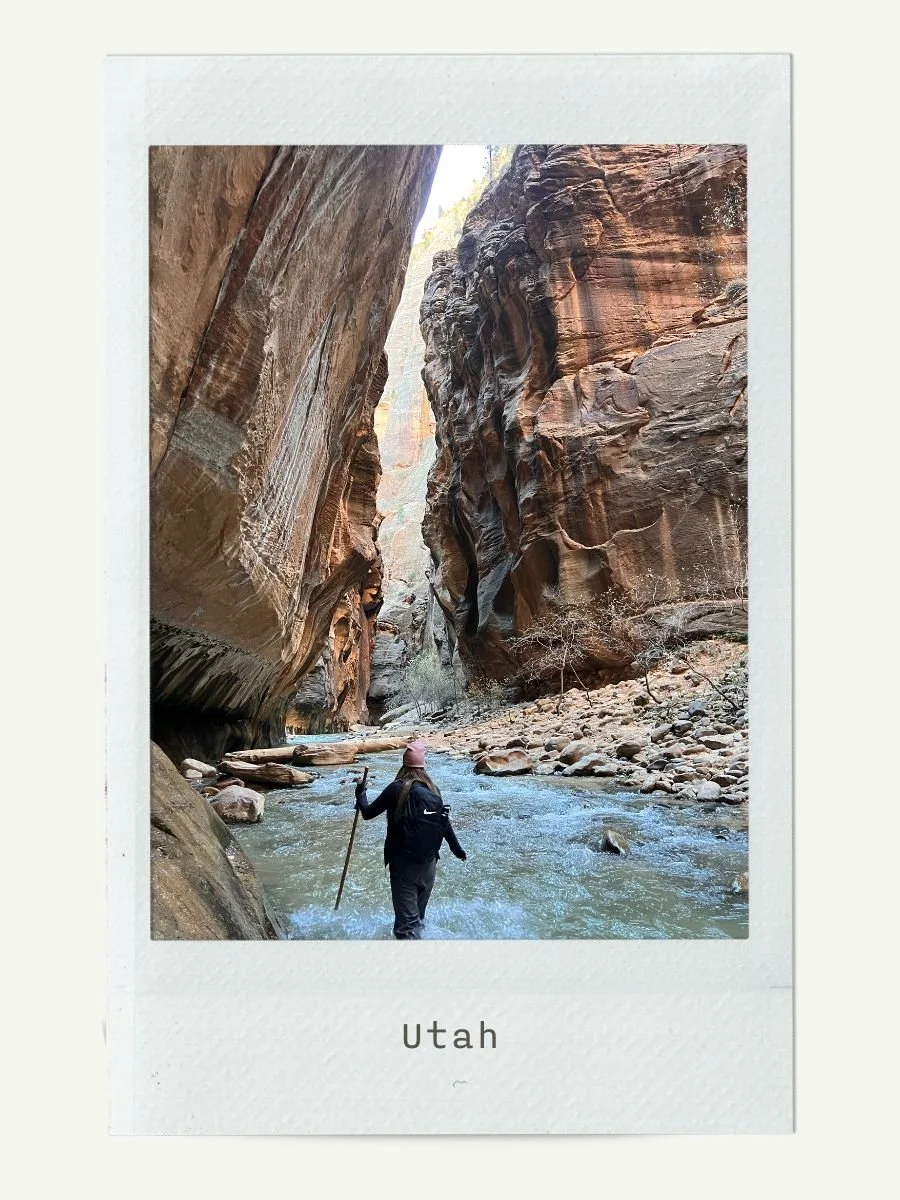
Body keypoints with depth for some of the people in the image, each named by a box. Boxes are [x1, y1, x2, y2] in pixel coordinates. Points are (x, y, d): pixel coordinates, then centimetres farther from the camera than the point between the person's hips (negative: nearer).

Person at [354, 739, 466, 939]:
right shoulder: (433, 789, 1)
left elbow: (368, 813, -5)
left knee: (407, 917, -4)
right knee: (418, 913, 23)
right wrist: (457, 849, 21)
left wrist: (360, 794, 15)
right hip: (429, 861, 5)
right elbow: (445, 822, 7)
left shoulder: (396, 788, -11)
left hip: (404, 862, -5)